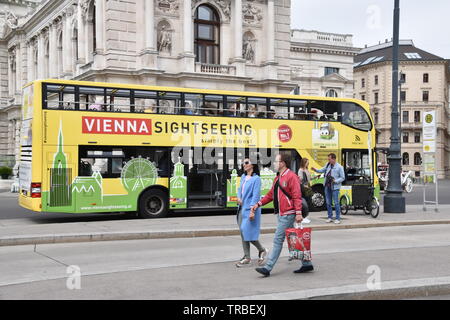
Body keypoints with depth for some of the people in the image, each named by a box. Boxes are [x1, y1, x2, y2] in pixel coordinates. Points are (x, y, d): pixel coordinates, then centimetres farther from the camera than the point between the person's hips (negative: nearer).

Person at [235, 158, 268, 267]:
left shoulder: (256, 179, -11)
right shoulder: (243, 177, 12)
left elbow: (256, 196, -15)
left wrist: (252, 210, -20)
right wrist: (239, 197, 3)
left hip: (250, 209, -8)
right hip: (242, 208, 8)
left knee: (248, 232, -8)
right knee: (243, 233, 8)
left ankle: (262, 250, 15)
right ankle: (247, 257, 16)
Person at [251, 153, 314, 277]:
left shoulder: (291, 176, -12)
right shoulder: (278, 178, 17)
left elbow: (297, 196, -18)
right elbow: (271, 195, 21)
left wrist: (298, 213, -23)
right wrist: (258, 204, 12)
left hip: (288, 214, -9)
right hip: (282, 214, 10)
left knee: (278, 240, -7)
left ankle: (267, 268, -4)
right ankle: (306, 264, 21)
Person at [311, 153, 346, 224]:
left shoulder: (339, 167, -9)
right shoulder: (328, 165, 8)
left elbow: (342, 178, -6)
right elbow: (322, 170, 19)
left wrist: (335, 181, -18)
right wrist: (315, 170, 4)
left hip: (335, 187, -6)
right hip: (327, 186, 6)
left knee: (336, 203, -4)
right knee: (328, 203, 10)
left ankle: (338, 219, 3)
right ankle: (330, 217, 21)